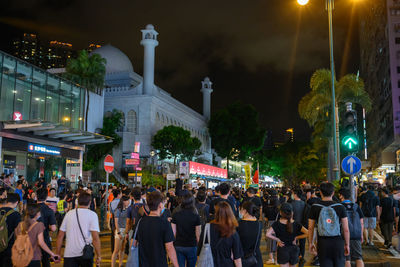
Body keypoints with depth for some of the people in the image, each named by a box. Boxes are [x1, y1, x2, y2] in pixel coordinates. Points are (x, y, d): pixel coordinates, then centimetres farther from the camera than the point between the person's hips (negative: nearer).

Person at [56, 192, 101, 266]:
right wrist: (98, 255, -7)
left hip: (69, 254, 2)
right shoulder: (92, 215, -5)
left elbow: (60, 236, 9)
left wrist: (58, 253, 18)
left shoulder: (69, 213, 7)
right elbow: (95, 238, -12)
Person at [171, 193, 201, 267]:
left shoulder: (175, 214, -5)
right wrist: (198, 244, 5)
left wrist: (174, 242, 12)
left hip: (178, 246, 1)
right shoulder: (196, 216, -11)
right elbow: (198, 234, -8)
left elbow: (173, 232, 0)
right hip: (191, 246, -1)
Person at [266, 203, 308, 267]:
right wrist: (297, 237, -5)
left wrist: (277, 239, -10)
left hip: (282, 250, -2)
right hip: (293, 250, 2)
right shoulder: (296, 224, -7)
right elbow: (307, 233, -13)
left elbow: (268, 234, -23)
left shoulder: (277, 224, -11)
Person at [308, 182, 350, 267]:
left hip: (322, 243, 0)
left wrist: (311, 243, 14)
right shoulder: (340, 207, -4)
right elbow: (346, 229, -3)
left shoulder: (315, 207, -4)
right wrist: (347, 244, 8)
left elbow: (310, 228, 2)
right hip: (337, 242, 0)